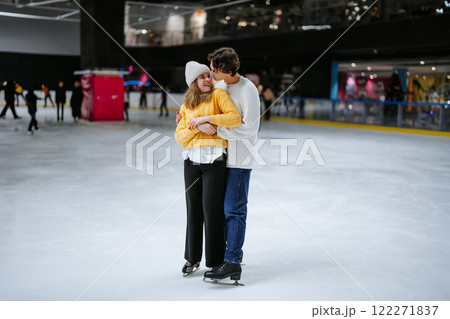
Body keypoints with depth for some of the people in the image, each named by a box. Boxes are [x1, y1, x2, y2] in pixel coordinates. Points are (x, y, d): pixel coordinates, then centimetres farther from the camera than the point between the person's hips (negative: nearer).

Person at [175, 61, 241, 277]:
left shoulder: (218, 95, 2)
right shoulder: (186, 105, 14)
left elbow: (235, 118, -13)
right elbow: (179, 136, 5)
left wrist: (206, 118, -15)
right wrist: (197, 127, -12)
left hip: (214, 160, -4)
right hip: (191, 161, 4)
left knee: (212, 211, -3)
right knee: (193, 210, 11)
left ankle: (215, 262, 9)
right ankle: (192, 258, 25)